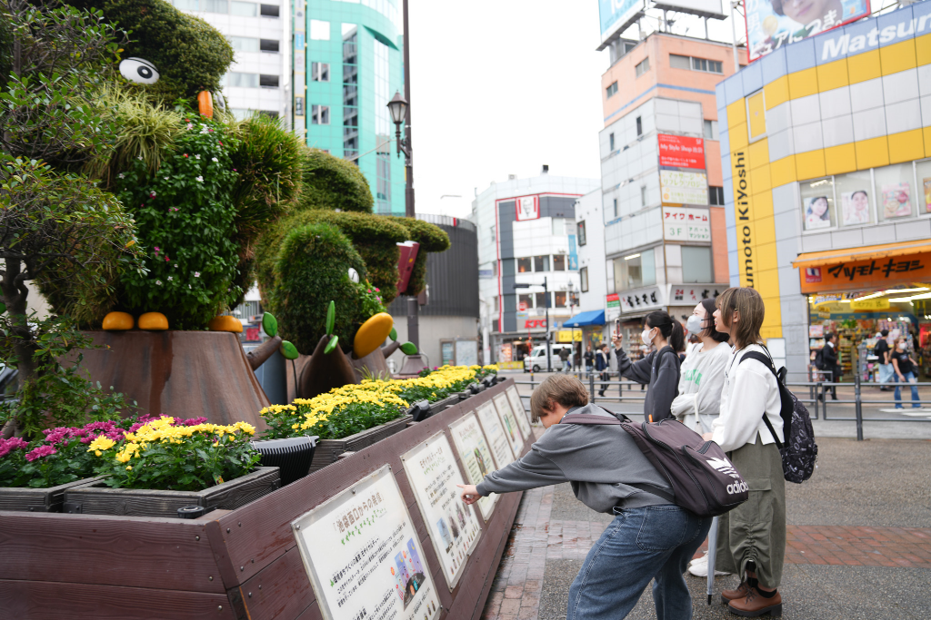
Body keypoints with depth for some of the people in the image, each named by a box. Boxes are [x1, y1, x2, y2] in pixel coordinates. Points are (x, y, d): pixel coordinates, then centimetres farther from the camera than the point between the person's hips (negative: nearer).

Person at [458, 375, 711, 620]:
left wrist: (481, 488, 33)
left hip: (648, 516, -9)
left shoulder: (559, 436, 3)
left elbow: (522, 470, 18)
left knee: (588, 598, 0)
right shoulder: (605, 416, 24)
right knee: (669, 579, 35)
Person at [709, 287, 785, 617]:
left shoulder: (752, 364, -24)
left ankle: (766, 592, 23)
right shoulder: (740, 354, 9)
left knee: (753, 519, 3)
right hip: (739, 450, 10)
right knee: (738, 518, 19)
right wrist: (713, 432, 7)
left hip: (756, 454, -10)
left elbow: (742, 421, -24)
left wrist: (715, 442, -9)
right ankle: (750, 582, 35)